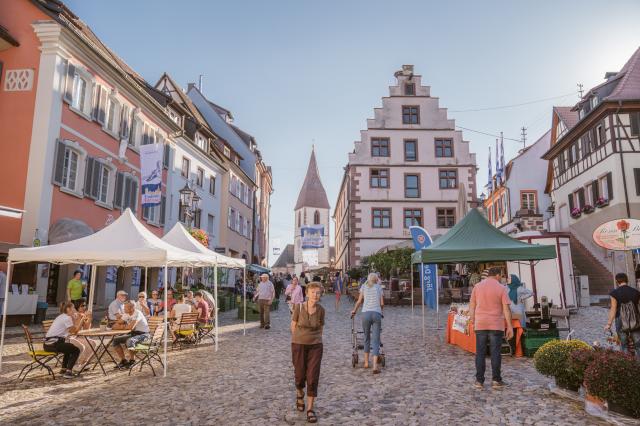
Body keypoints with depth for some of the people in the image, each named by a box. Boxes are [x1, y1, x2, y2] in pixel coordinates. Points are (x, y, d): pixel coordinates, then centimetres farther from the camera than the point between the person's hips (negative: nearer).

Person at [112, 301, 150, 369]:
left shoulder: (137, 313, -18)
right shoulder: (127, 315, 6)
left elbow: (131, 327, -30)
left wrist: (124, 327, -9)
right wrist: (127, 327, -12)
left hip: (143, 334, -9)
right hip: (133, 334, 9)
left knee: (129, 341, -35)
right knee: (115, 340, -2)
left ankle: (132, 361, -14)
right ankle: (124, 360, 5)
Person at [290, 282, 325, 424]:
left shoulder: (321, 310, -8)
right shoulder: (299, 307, -14)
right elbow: (293, 326, 0)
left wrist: (315, 339, 8)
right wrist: (301, 338, 7)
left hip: (315, 346, 1)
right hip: (298, 345, -1)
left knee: (313, 378, -2)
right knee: (300, 375, 12)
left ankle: (310, 409, 11)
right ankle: (300, 394, 44)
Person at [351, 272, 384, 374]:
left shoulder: (364, 286, 14)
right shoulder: (379, 287, 14)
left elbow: (359, 301, 9)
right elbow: (382, 303, 11)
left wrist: (354, 311, 23)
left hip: (366, 313, 1)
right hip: (377, 314, -1)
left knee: (367, 338, 17)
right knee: (376, 340, 0)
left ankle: (366, 362, 21)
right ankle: (375, 365, -11)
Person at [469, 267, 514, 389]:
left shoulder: (477, 286, 4)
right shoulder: (501, 288, -3)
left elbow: (472, 306, 5)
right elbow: (506, 309, -7)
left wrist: (473, 322, 12)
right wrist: (510, 327, -3)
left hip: (480, 325, 2)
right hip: (496, 325, -2)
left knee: (480, 353, 6)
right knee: (495, 353, 5)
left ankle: (479, 380, 7)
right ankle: (496, 380, 7)